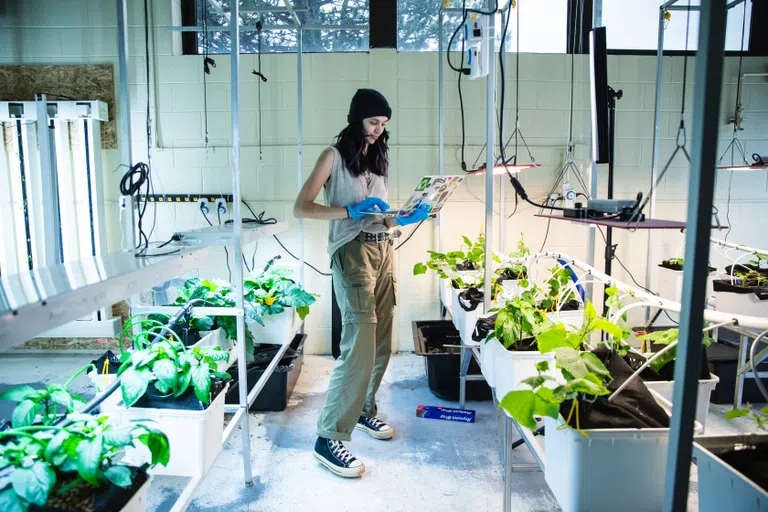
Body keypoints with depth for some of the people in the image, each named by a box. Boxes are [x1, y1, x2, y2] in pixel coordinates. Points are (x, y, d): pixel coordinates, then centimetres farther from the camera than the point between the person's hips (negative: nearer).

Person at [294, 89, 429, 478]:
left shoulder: (377, 158, 19)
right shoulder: (334, 156, -1)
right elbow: (301, 208, -10)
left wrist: (404, 219, 2)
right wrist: (352, 210, -19)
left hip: (384, 250, 7)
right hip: (353, 252, -7)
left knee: (381, 345, 9)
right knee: (359, 348, -13)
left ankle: (364, 411, 30)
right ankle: (329, 438, -2)